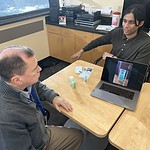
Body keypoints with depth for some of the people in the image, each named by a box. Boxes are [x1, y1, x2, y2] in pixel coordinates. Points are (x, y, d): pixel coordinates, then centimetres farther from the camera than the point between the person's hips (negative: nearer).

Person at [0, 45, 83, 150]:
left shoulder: (23, 82, -19)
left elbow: (37, 86, 4)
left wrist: (54, 97, -10)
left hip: (40, 133, 6)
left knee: (78, 135, 15)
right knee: (77, 135, 5)